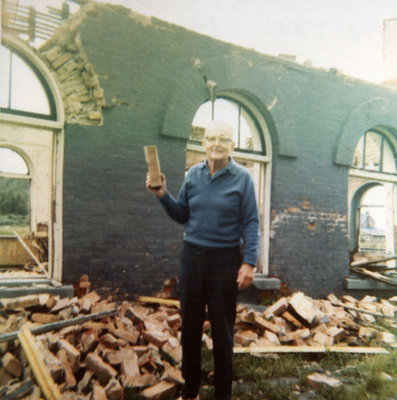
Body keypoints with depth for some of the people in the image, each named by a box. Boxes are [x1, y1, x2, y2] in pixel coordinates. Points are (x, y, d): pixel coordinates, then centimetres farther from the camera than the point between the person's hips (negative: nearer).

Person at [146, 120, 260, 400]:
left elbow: (251, 223, -6)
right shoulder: (193, 174, 6)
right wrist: (162, 195, -5)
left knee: (222, 331, 8)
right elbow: (182, 215, 10)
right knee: (190, 326, 12)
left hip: (226, 260, -3)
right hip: (192, 255, 4)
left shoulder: (242, 178, -4)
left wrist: (249, 262, -14)